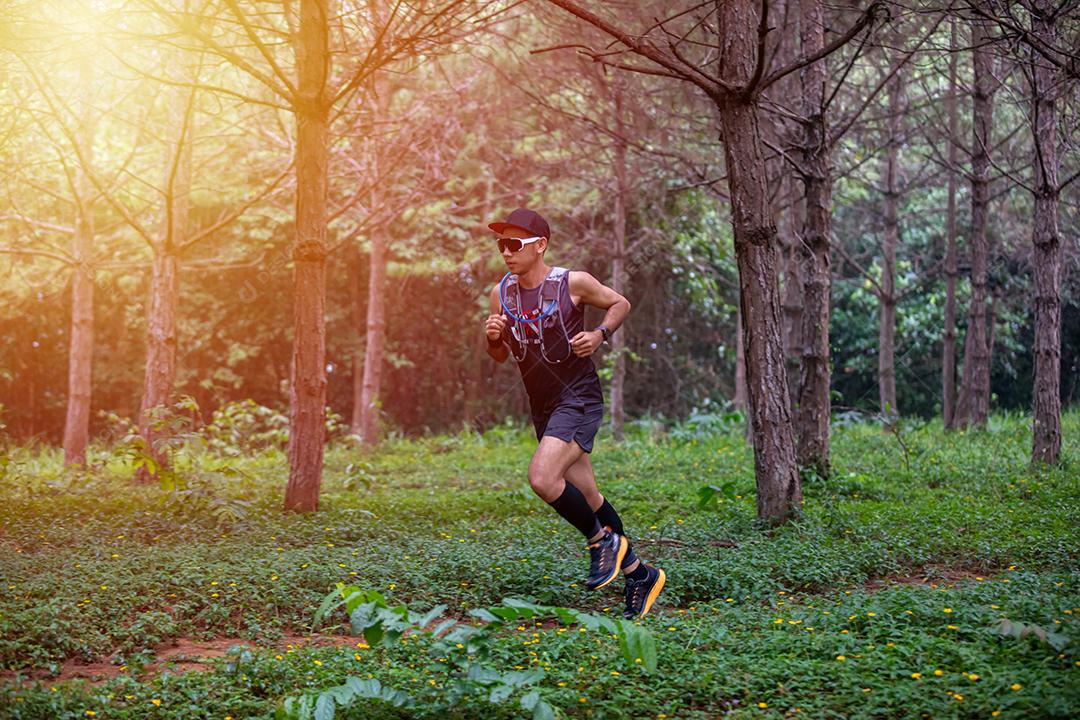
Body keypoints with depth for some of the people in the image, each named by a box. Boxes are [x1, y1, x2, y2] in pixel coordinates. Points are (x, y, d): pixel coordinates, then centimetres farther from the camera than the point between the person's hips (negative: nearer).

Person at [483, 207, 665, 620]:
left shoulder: (572, 283, -11)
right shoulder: (501, 293, 3)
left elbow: (619, 304, 5)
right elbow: (499, 357, 14)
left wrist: (600, 335, -13)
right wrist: (493, 337, -8)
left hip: (579, 399, -7)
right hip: (542, 409, 7)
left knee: (542, 478, -26)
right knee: (586, 499, 12)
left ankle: (604, 540, -3)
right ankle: (640, 574, 28)